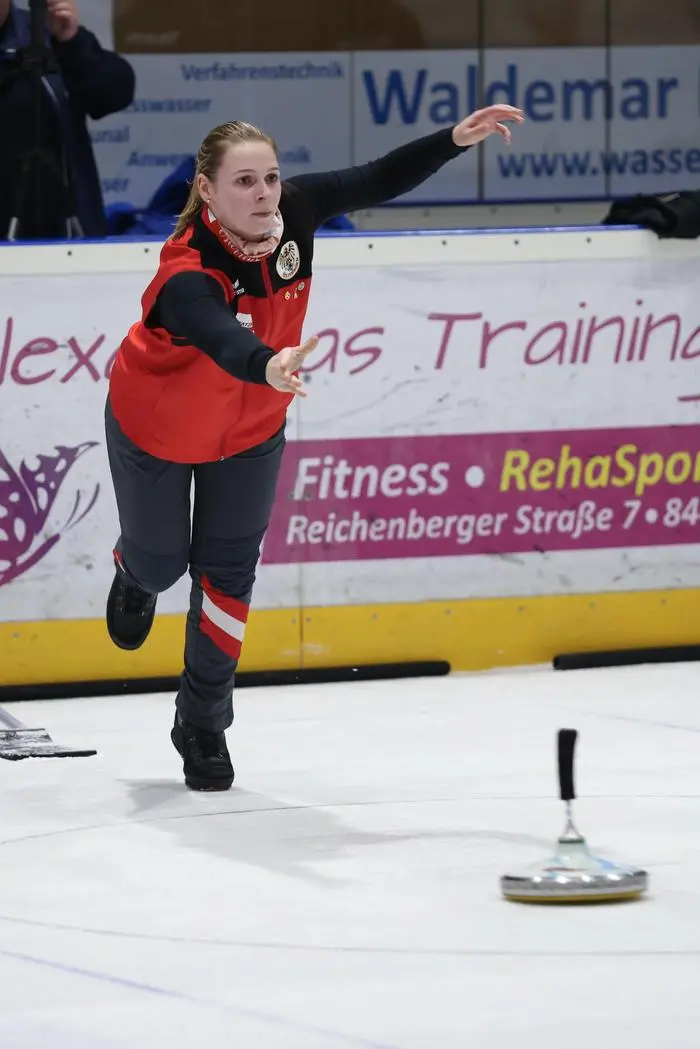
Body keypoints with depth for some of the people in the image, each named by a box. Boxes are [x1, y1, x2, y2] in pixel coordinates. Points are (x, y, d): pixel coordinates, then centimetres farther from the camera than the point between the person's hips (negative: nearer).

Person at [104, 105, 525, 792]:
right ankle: (135, 575, 58)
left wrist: (457, 139, -29)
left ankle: (203, 722, 24)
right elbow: (222, 340, -61)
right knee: (161, 561, 17)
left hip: (250, 428, 4)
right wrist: (268, 366, -82)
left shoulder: (294, 212, -25)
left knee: (228, 571, 7)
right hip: (157, 425, -4)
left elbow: (380, 182, -18)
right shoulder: (185, 275, -42)